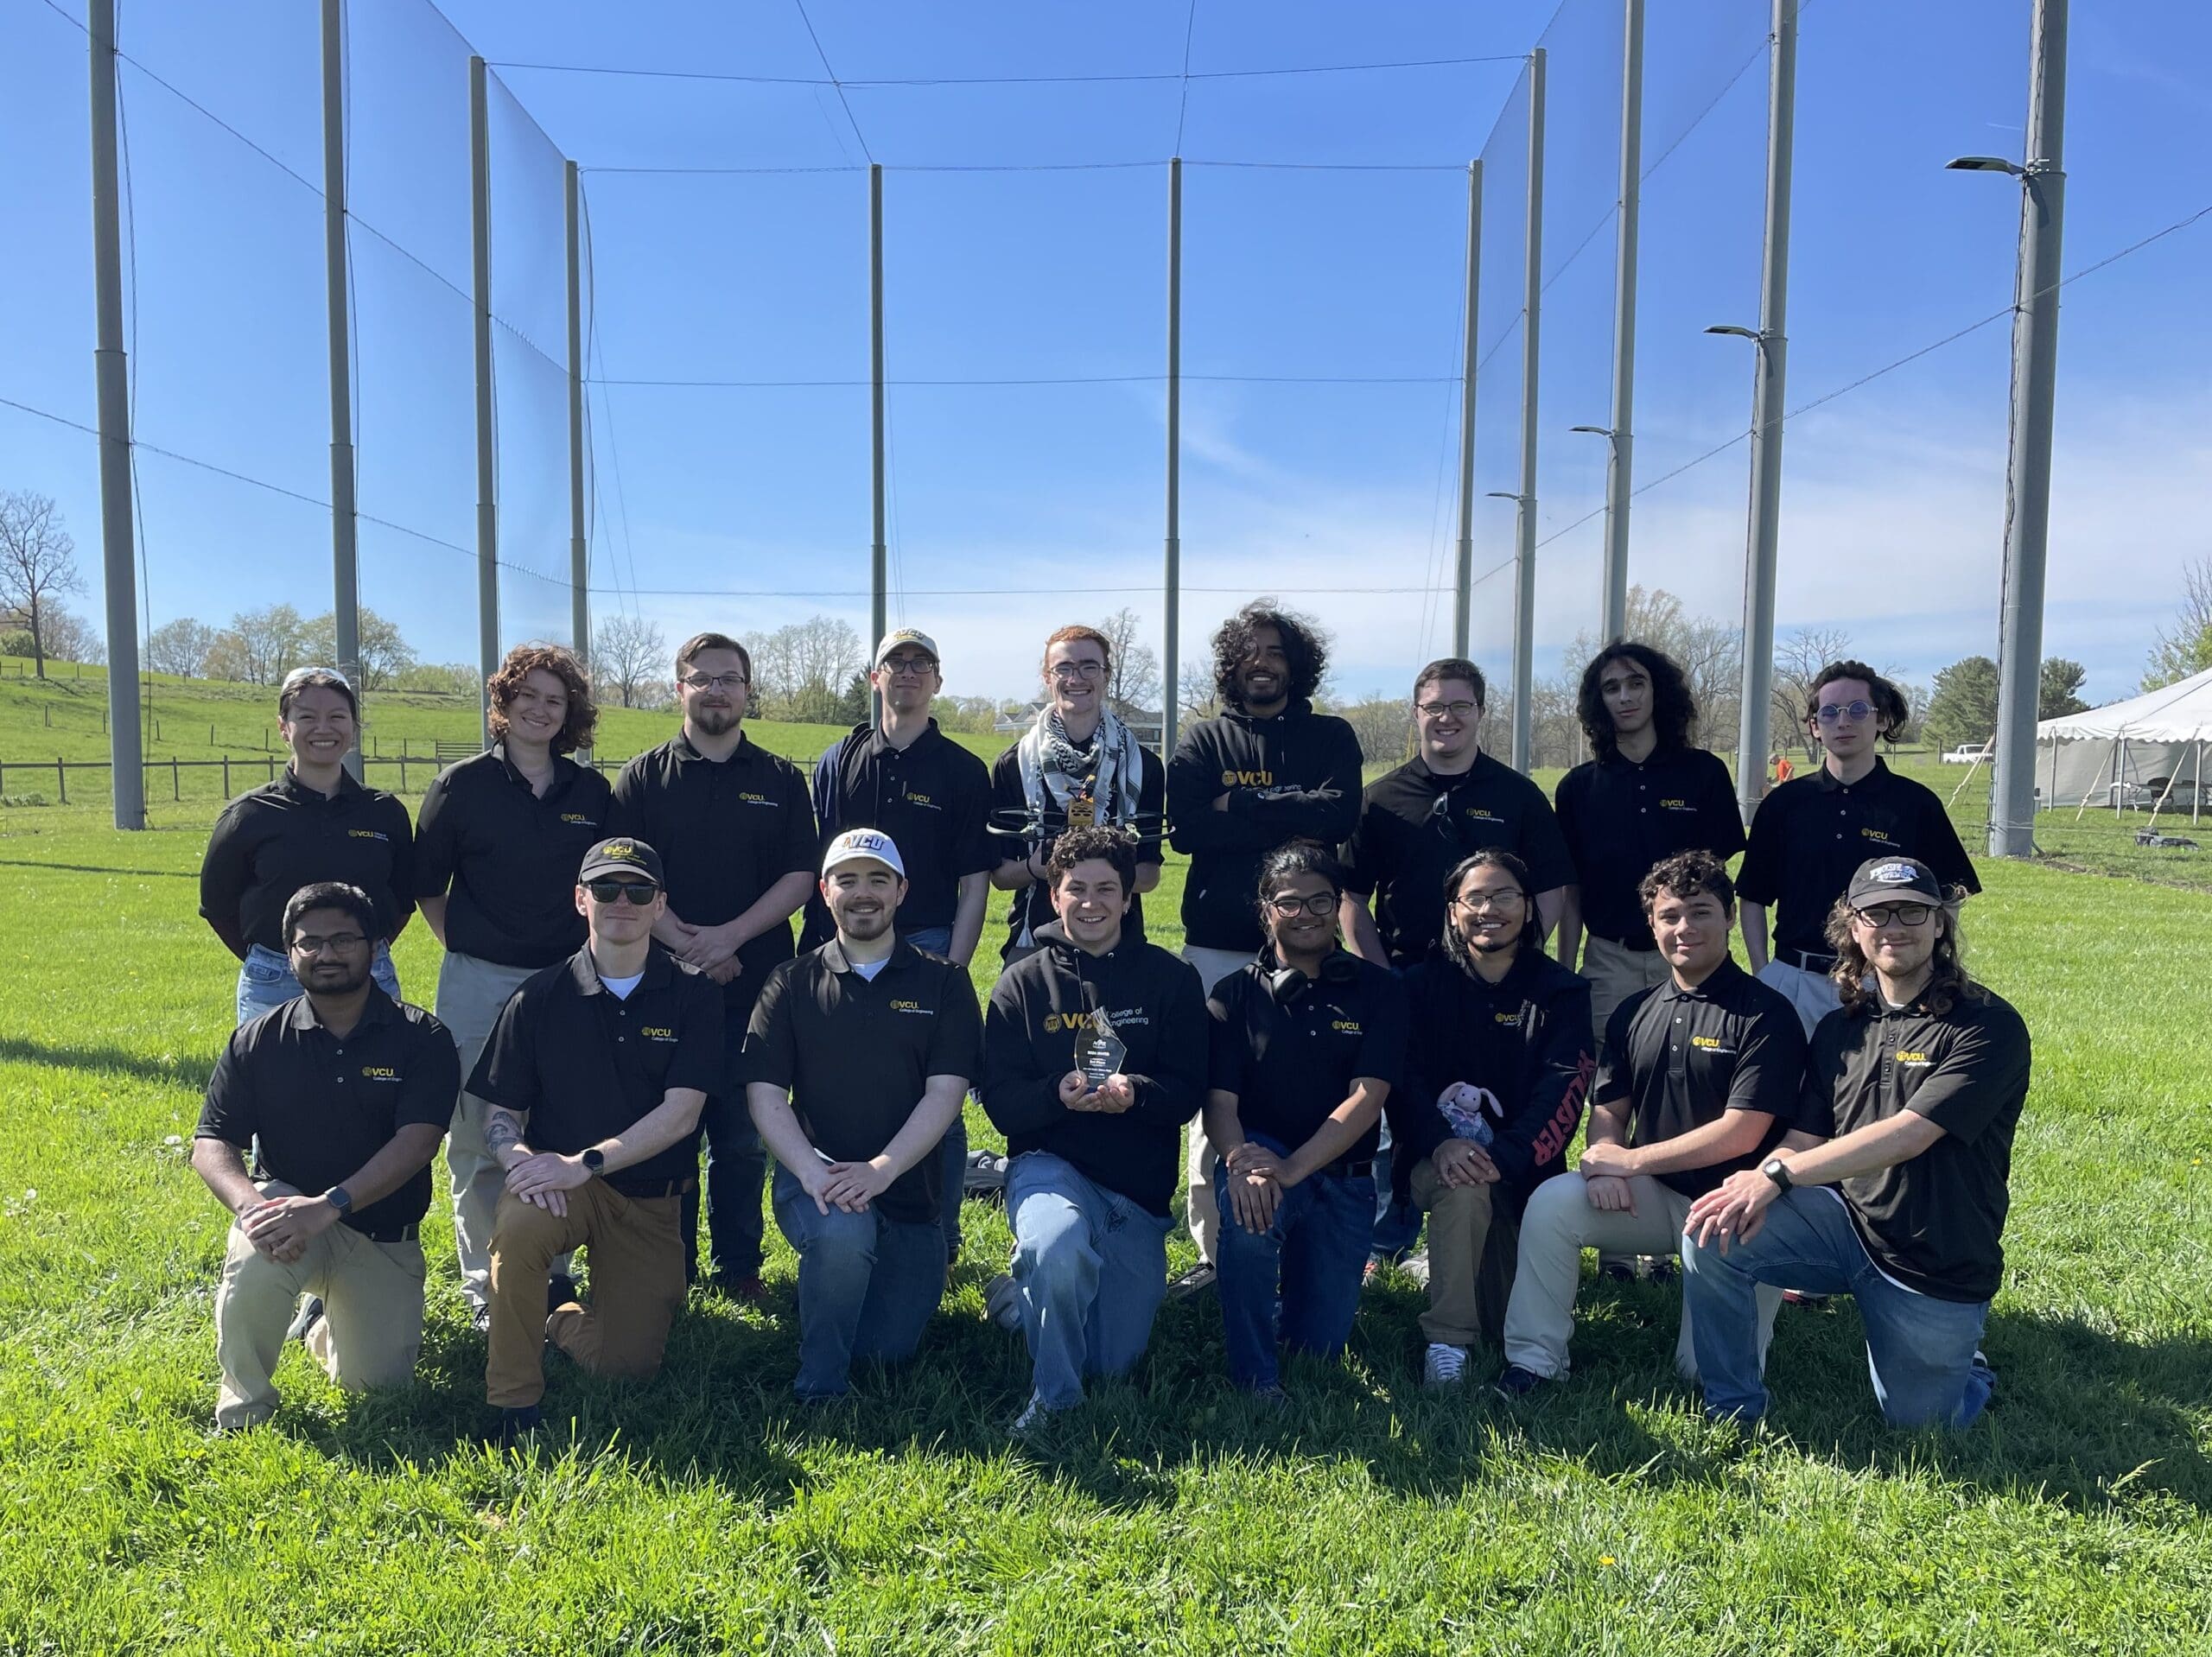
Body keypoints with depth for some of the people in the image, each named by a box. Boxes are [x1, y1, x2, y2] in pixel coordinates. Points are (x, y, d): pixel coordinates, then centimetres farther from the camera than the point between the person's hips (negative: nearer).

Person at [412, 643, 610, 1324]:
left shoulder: (592, 791, 6)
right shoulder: (462, 784, 0)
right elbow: (427, 885, 6)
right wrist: (465, 945, 2)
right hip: (479, 985, -2)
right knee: (479, 1139, 4)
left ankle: (552, 1269, 24)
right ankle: (485, 1283, 17)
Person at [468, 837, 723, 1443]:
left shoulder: (693, 995, -5)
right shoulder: (539, 997, -2)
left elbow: (679, 1114, -13)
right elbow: (500, 1113, 1)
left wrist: (584, 1162, -23)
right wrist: (522, 1160, -22)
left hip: (651, 1196, 0)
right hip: (558, 1182, 0)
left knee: (628, 1365, -7)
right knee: (516, 1227, -36)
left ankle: (560, 1320, 28)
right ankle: (514, 1399, -13)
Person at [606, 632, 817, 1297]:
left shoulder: (781, 780, 7)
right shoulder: (644, 776, 6)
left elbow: (801, 875, 0)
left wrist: (728, 935, -12)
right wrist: (684, 944, -13)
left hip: (755, 983, 0)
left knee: (744, 1135, 5)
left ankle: (738, 1265, 19)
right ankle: (670, 1268, 19)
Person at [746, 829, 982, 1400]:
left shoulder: (942, 983, 3)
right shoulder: (793, 983, 5)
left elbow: (946, 1091, -7)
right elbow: (764, 1092, -3)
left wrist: (880, 1169, -21)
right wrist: (812, 1170, -20)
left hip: (908, 1190, 1)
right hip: (814, 1179, -1)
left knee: (889, 1348, -1)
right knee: (843, 1231, -35)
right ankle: (819, 1393, -10)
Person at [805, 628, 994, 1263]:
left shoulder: (962, 770, 4)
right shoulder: (839, 762, 11)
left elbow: (975, 881, 1)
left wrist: (953, 968, -8)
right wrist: (818, 946, 1)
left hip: (929, 947, -2)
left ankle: (940, 1240, 12)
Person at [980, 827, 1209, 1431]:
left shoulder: (1170, 980, 2)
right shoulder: (1022, 984, 1)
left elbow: (1189, 1090, -5)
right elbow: (1000, 1100, -6)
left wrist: (1134, 1092, -26)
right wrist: (1058, 1094, -27)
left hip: (1139, 1185, 2)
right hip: (1048, 1163, -2)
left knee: (1115, 1361, 6)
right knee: (1060, 1248, -38)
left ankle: (1035, 1283, 38)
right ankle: (1052, 1395, -11)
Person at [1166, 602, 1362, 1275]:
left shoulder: (1332, 737, 10)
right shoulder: (1204, 739, 9)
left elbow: (1341, 812, -10)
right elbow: (1185, 828, -7)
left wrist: (1241, 804, -9)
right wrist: (1290, 824, -9)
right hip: (1216, 946, 0)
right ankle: (1213, 1253, 11)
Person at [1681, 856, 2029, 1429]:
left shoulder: (1989, 1026, -15)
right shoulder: (1839, 1029, 5)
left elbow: (1907, 1135, -25)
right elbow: (1804, 1140, 1)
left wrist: (1777, 1174, -30)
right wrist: (1757, 1185, -23)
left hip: (1939, 1268, -4)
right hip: (1844, 1224, 4)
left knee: (1916, 1425, 6)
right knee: (1712, 1229, -22)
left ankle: (1962, 1362, 41)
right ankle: (1733, 1415, -3)